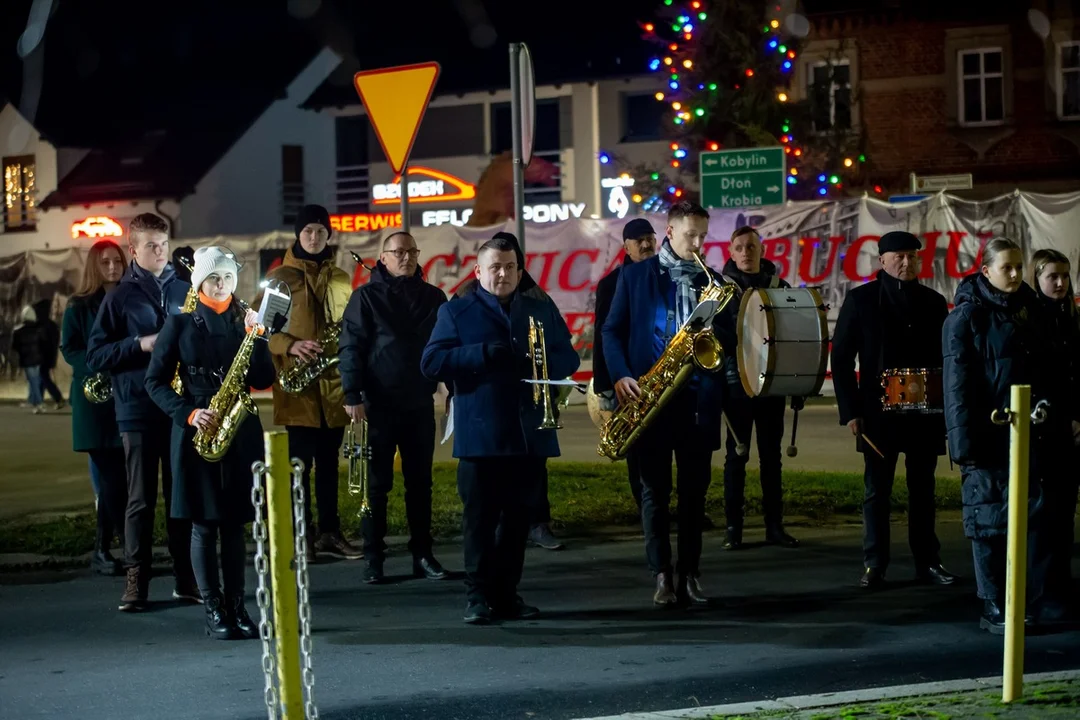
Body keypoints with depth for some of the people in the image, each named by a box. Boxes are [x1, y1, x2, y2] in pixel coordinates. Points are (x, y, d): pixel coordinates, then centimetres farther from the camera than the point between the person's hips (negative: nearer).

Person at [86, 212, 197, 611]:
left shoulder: (184, 291, 9)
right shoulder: (120, 297, 2)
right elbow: (95, 355, -1)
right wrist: (139, 345, -13)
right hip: (138, 412, -2)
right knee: (141, 499, 2)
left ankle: (186, 577, 15)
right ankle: (136, 580, 8)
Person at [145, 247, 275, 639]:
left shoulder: (245, 320, 8)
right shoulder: (180, 324, 1)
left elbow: (264, 379, 2)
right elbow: (155, 380, 1)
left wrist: (255, 337, -11)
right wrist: (188, 413, -12)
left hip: (239, 429, 2)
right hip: (196, 432, -2)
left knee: (234, 522, 5)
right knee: (203, 523, -1)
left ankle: (236, 606, 11)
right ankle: (213, 611, 4)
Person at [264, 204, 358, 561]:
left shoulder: (341, 279, 14)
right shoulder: (279, 277, 1)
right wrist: (290, 346, -18)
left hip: (333, 383, 4)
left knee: (329, 462, 10)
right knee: (299, 462, -3)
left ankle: (330, 533, 16)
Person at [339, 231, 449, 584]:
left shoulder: (433, 297, 8)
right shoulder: (366, 297, -3)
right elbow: (351, 348, -7)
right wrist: (353, 396, -14)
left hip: (420, 404, 3)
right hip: (379, 404, -3)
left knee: (420, 482, 8)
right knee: (376, 484, 2)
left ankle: (422, 554, 14)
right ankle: (373, 558, 8)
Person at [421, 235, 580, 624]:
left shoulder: (542, 310, 16)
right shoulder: (456, 312, 5)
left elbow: (568, 358, 13)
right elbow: (431, 361, -6)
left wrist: (541, 361, -10)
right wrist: (484, 353, -16)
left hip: (529, 434, 3)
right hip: (480, 435, -3)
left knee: (518, 517, 7)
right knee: (480, 517, -1)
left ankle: (507, 592, 16)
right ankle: (479, 595, 6)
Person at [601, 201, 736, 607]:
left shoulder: (712, 282, 11)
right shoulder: (634, 275, 6)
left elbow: (730, 342, 10)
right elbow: (613, 330, 4)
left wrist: (714, 324, -11)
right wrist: (620, 376, -10)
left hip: (697, 398, 2)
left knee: (694, 489, 3)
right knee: (654, 489, 1)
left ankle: (689, 574, 10)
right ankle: (662, 575, 7)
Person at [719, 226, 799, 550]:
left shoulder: (779, 286, 7)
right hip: (736, 384, -2)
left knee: (771, 455, 6)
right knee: (736, 455, 1)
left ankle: (774, 525, 11)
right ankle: (733, 527, 5)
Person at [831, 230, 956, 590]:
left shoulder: (934, 302, 9)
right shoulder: (861, 299, 0)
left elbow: (946, 357, 11)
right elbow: (841, 357, -1)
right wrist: (849, 410, -8)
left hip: (925, 412, 3)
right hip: (879, 411, -3)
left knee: (923, 490, 8)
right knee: (877, 491, 0)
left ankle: (928, 562, 14)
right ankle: (874, 566, 5)